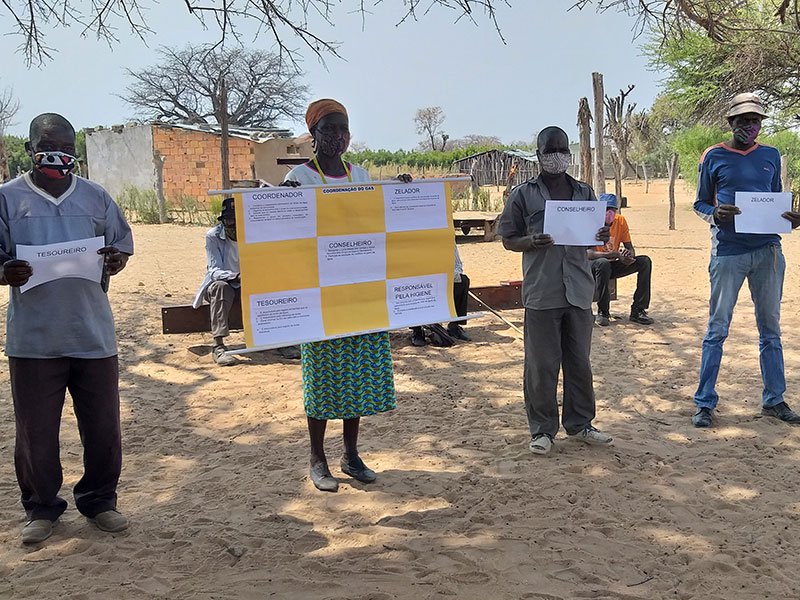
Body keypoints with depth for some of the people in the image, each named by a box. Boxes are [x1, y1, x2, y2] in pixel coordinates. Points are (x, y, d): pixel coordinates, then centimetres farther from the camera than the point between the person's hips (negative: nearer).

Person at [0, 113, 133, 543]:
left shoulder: (95, 197, 8)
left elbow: (122, 243, 14)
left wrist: (117, 261, -10)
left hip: (93, 333, 2)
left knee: (103, 426, 8)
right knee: (35, 430, 7)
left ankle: (99, 500, 27)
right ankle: (41, 508, 26)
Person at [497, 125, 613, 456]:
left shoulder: (584, 193, 13)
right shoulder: (523, 195, 2)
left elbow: (596, 233, 20)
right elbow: (508, 240, 4)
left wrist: (603, 236, -3)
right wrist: (532, 242, -16)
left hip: (579, 289, 4)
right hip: (541, 292, -3)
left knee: (579, 362, 11)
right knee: (542, 365, 1)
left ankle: (580, 423, 25)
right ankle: (542, 429, 13)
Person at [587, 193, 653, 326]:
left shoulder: (620, 220, 1)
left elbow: (630, 248, 4)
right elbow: (588, 254, -26)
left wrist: (629, 254, -22)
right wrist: (616, 254, -35)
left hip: (613, 266, 6)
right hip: (593, 267, -6)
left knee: (645, 261, -12)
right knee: (603, 263, -39)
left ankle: (638, 310, -13)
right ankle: (602, 312, -26)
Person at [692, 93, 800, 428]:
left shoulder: (771, 156, 13)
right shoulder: (714, 157, 4)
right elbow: (700, 203, 7)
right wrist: (715, 215, -15)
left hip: (768, 251, 4)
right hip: (727, 252, -3)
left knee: (770, 328, 9)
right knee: (717, 329, -1)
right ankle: (705, 403, 5)